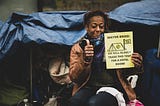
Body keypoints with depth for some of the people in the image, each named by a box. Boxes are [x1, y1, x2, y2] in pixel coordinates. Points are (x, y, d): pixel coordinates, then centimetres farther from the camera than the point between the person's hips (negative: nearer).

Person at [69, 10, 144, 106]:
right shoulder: (77, 48, 10)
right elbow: (74, 78, 0)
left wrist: (136, 65, -11)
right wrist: (85, 60, -17)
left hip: (112, 87, -1)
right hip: (89, 87, 1)